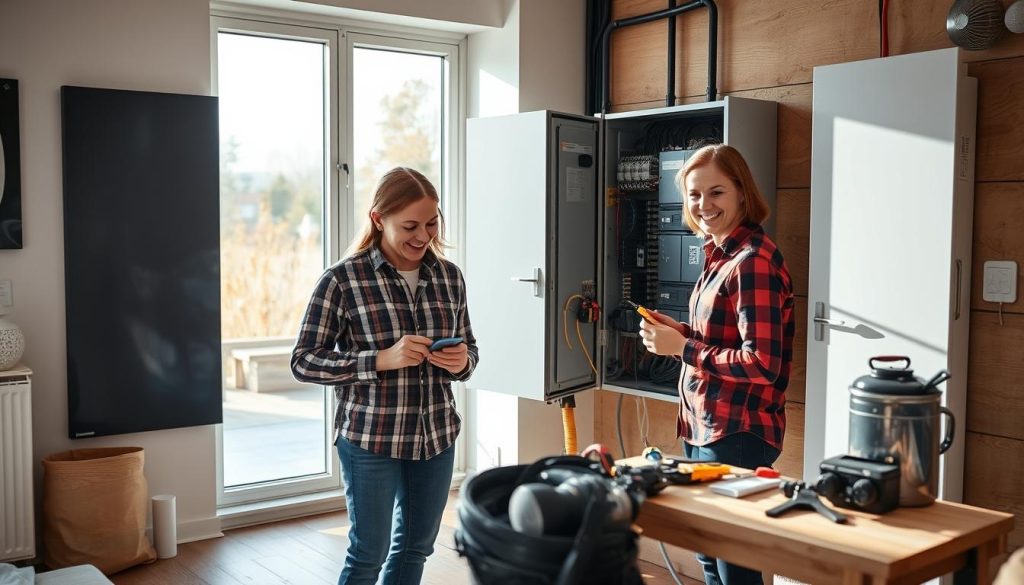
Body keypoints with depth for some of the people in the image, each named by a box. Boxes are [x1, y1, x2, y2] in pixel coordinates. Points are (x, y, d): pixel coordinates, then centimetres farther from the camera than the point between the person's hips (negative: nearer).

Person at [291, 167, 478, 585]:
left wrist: (461, 362, -12)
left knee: (416, 547, 18)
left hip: (437, 437, 5)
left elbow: (468, 347, 13)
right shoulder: (343, 280, -12)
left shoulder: (450, 277, 2)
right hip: (370, 441, -5)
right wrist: (382, 359, -23)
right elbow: (303, 362, -10)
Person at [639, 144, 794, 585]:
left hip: (736, 436, -10)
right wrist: (680, 332, 3)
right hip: (706, 429, 10)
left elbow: (761, 365, -23)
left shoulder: (752, 261, -18)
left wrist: (682, 347, -17)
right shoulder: (721, 254, 11)